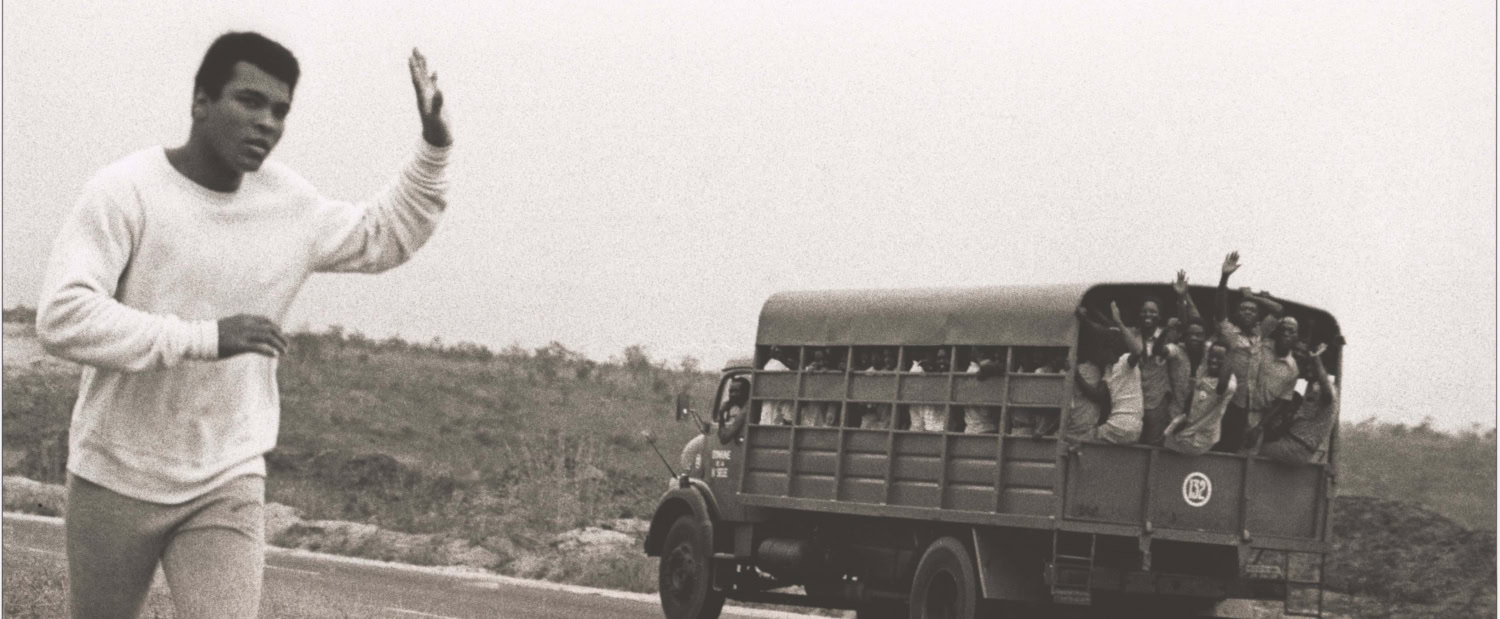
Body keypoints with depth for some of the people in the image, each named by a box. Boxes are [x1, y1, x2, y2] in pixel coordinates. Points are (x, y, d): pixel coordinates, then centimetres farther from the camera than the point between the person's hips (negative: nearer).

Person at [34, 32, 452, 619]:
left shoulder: (289, 202, 0)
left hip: (227, 485, 2)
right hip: (115, 480, -2)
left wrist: (434, 146, 5)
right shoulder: (124, 192, -16)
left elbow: (384, 235, 19)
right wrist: (206, 337, -31)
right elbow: (62, 317, -27)